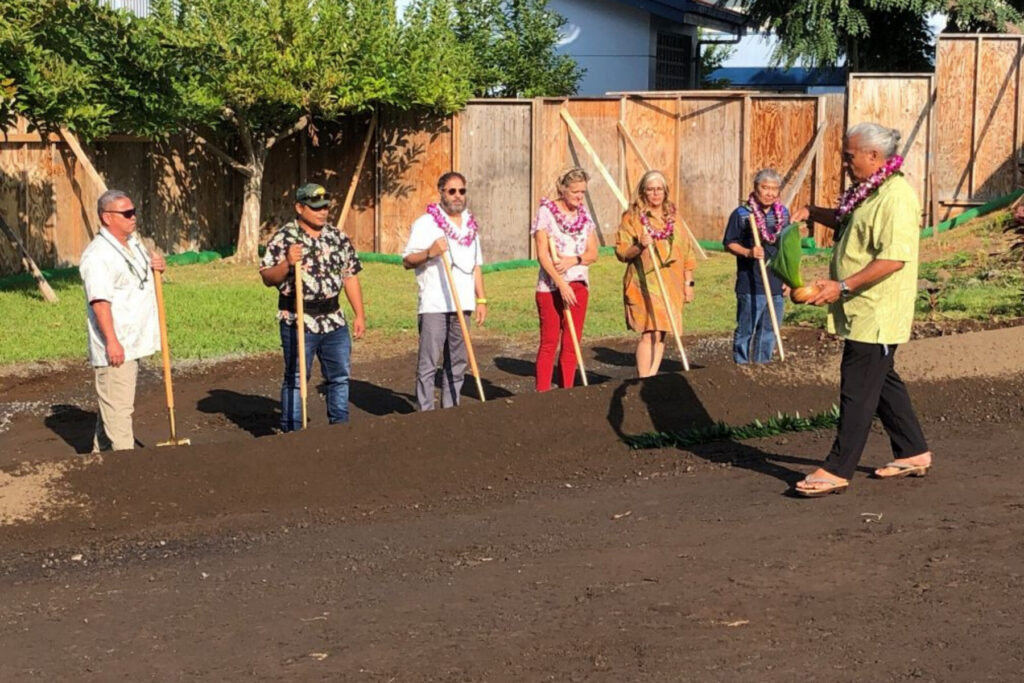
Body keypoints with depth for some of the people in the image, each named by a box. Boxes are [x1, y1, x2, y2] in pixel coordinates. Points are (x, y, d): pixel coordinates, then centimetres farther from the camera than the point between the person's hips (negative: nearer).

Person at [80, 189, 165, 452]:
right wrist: (112, 341, -29)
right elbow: (99, 300, -23)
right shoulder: (97, 255, -16)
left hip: (133, 342, 10)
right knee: (117, 409, -8)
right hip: (114, 346, -10)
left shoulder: (134, 244, 14)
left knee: (112, 406, 19)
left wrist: (156, 266, 6)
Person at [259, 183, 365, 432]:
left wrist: (360, 315, 8)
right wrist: (287, 264, -27)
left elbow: (350, 276, 12)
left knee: (340, 376, 11)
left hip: (334, 319, 5)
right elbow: (267, 278, -8)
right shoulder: (283, 238, -6)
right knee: (296, 379, 2)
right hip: (298, 321, -5)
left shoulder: (338, 237, 9)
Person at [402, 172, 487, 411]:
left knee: (457, 363, 9)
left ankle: (450, 411, 17)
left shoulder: (471, 225, 17)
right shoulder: (425, 223, -2)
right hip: (434, 305, -6)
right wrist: (429, 252, -25)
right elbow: (407, 261, -7)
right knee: (428, 363, -7)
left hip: (462, 305, 6)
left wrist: (481, 299, 14)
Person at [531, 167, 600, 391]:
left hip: (578, 285, 5)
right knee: (549, 343, -4)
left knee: (572, 344, 6)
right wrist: (561, 284, -18)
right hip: (550, 286, -5)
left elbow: (593, 254, 8)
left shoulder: (584, 216, 10)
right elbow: (542, 254, -11)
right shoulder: (546, 211, -6)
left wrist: (573, 260, -13)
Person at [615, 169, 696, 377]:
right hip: (644, 284, -5)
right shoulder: (632, 217, 0)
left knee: (661, 333, 5)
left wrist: (688, 283, 12)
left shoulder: (673, 216, 14)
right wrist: (639, 246, -23)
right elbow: (621, 251, -5)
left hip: (671, 285, 5)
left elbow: (686, 252, 17)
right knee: (650, 332, -14)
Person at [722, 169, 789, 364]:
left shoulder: (784, 214, 10)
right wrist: (747, 252, -21)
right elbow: (729, 244, -3)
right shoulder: (741, 214, -6)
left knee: (769, 331, 11)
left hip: (777, 285, 5)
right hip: (750, 285, -5)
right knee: (745, 330, 1)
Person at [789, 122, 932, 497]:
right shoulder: (867, 191, 13)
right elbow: (848, 222, 33)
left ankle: (837, 470, -4)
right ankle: (914, 453, 29)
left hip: (877, 314, -10)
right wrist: (813, 212, 14)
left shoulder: (896, 197, -19)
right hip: (863, 311, 11)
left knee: (857, 391, -7)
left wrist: (843, 286, -28)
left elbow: (894, 258, -27)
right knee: (882, 382, 18)